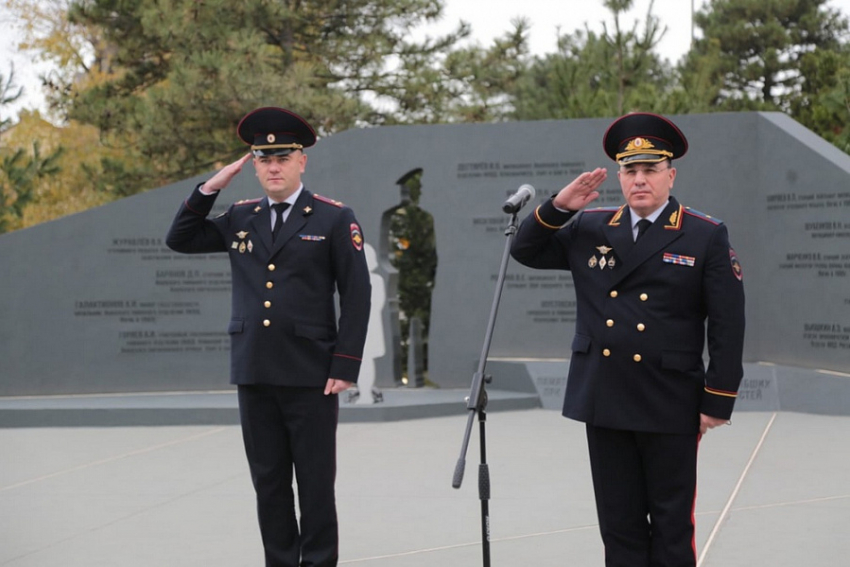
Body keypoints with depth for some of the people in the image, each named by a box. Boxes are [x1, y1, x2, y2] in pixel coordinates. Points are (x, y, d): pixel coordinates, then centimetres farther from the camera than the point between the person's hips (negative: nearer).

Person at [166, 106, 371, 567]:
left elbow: (356, 296, -4)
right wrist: (210, 188, 3)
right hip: (254, 373, 4)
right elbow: (179, 240, 14)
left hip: (311, 374, -4)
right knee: (268, 481, 10)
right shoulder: (240, 218, 11)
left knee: (315, 481, 2)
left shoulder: (334, 219, -2)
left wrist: (345, 365, -11)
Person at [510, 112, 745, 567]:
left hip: (669, 408, -4)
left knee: (671, 528, 6)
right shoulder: (589, 230, 8)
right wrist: (559, 206, -5)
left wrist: (718, 401, -9)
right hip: (604, 403, 4)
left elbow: (727, 325, -6)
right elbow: (525, 251, 11)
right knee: (619, 526, 11)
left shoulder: (707, 236, -3)